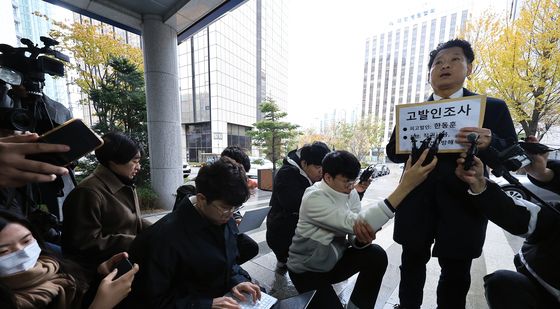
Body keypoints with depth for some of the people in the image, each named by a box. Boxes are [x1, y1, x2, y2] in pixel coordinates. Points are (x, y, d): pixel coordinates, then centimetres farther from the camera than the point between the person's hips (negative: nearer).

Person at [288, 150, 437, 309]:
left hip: (334, 261, 6)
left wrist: (362, 237, -36)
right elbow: (354, 224, -40)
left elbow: (354, 238, -9)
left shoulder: (350, 193, -8)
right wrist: (405, 185, -42)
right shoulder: (313, 198, -30)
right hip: (307, 272, -5)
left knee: (377, 256, -13)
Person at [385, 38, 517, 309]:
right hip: (415, 207, 2)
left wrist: (489, 144, -23)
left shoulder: (493, 108, 3)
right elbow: (393, 152, 2)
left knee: (456, 275, 16)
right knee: (412, 264, 19)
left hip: (462, 208, -1)